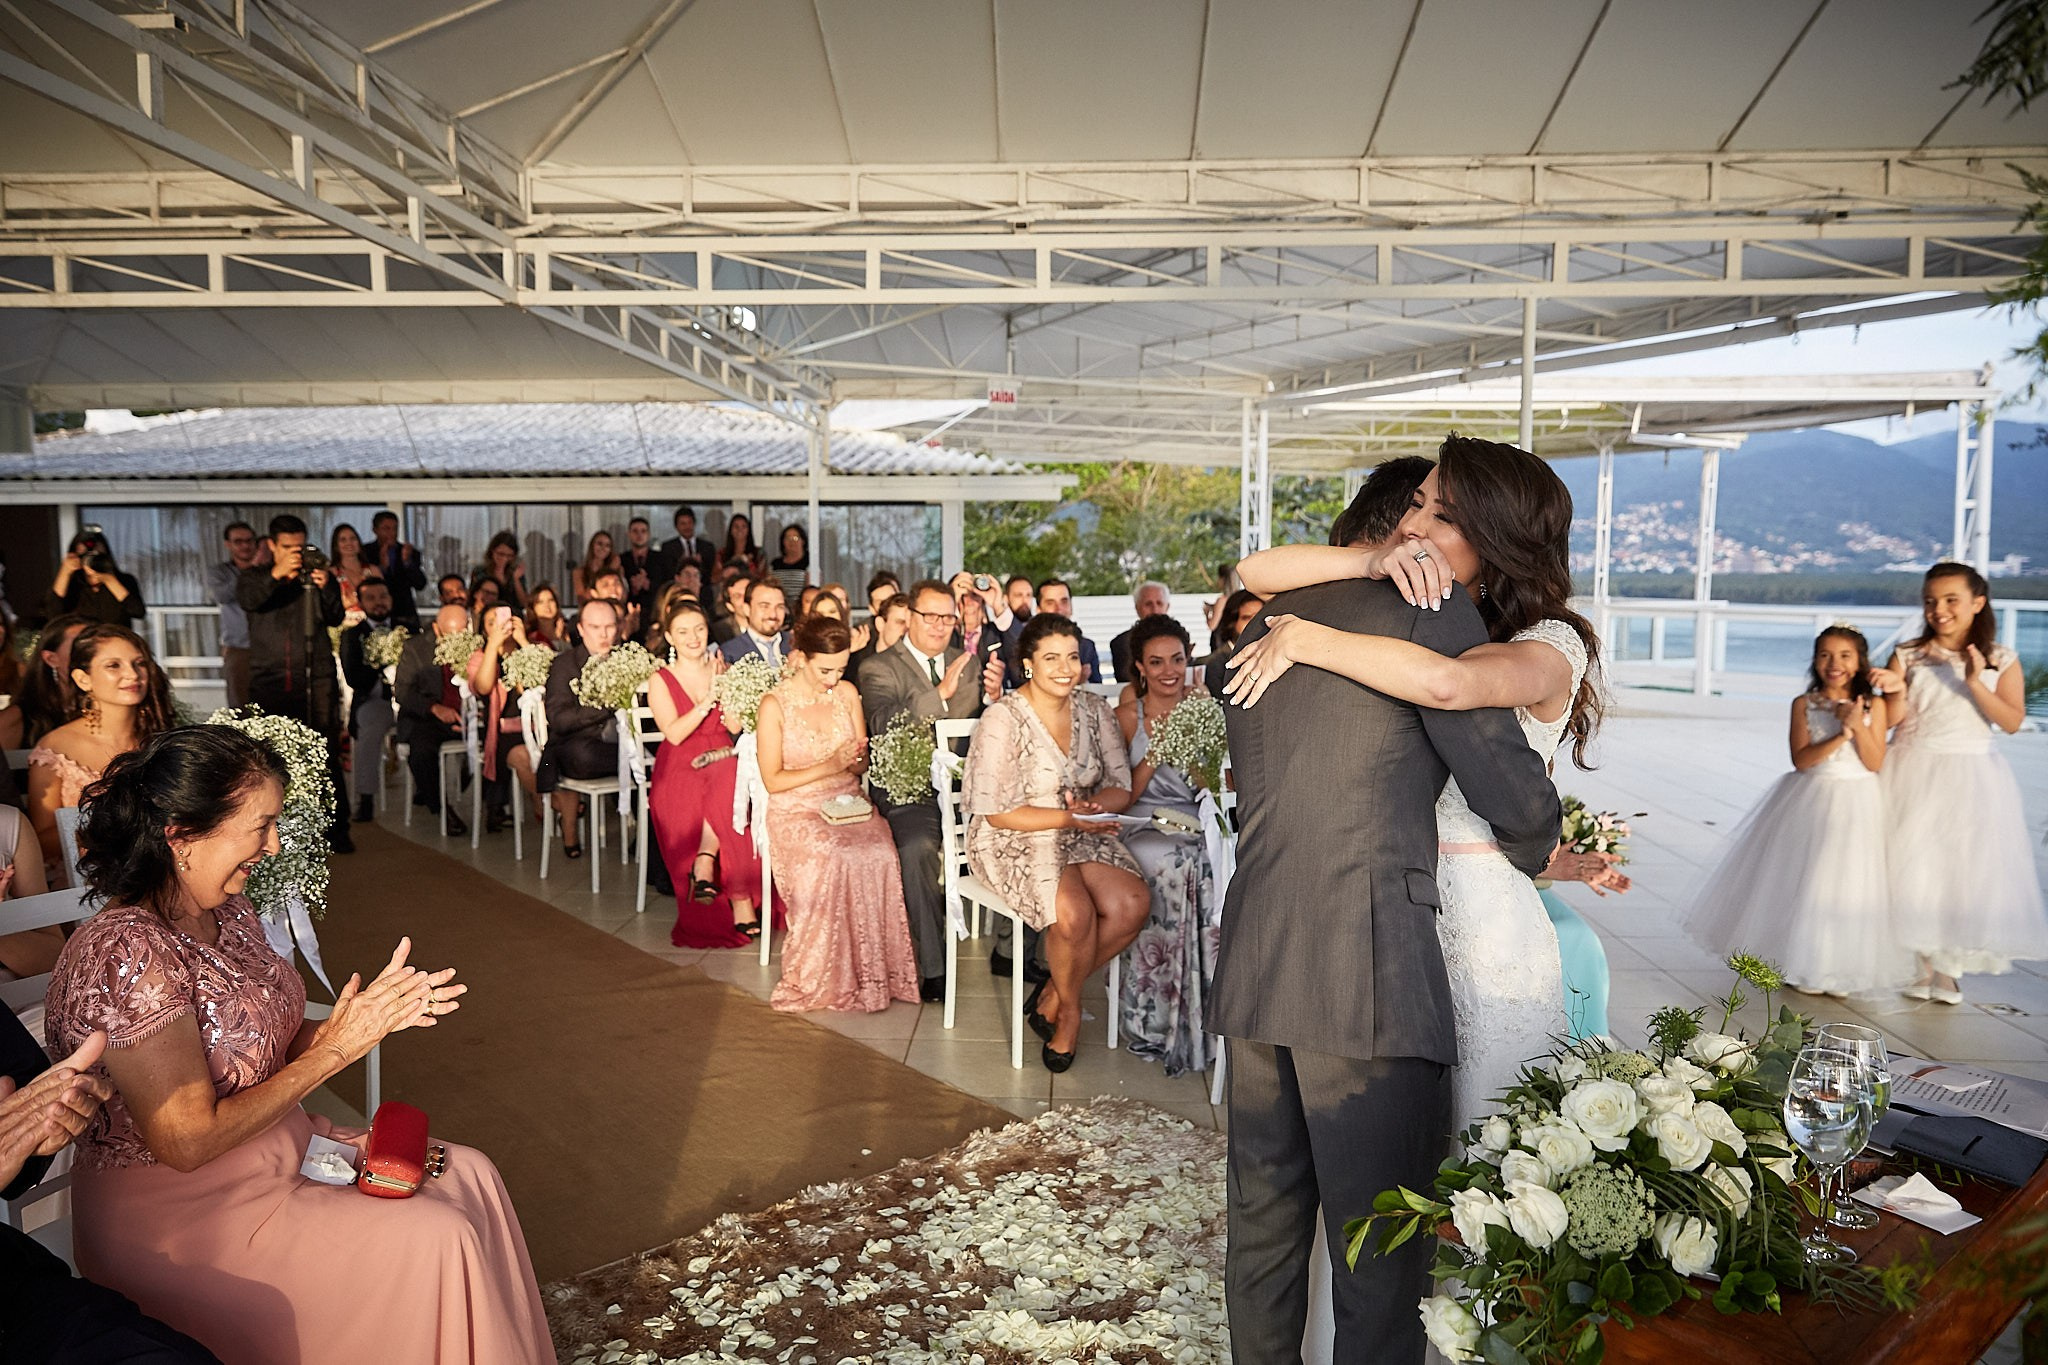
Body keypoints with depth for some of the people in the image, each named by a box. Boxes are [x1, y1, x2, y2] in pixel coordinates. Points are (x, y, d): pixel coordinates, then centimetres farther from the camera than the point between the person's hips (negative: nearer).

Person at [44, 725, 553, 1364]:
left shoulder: (228, 912, 0)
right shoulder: (128, 954, -27)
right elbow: (188, 1142, -26)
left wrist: (375, 1016, -8)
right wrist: (333, 1050, -20)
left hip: (275, 1147, 9)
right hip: (177, 1208, -9)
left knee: (470, 1176, 2)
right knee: (437, 1239, -15)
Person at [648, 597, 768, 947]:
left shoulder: (721, 671, 11)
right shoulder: (661, 681, 4)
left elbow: (736, 726, 0)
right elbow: (674, 734, -9)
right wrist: (709, 697, -14)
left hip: (722, 760, 2)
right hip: (679, 768, -2)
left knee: (730, 779, -36)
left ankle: (705, 864, -24)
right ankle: (741, 901, -26)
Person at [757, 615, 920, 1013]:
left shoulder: (847, 693, 9)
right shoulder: (774, 705, -5)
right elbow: (772, 780, -7)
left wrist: (855, 760, -9)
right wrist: (829, 766, -16)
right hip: (796, 811, -4)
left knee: (881, 854, -30)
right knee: (837, 858, -35)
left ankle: (877, 970, -18)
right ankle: (829, 978, -19)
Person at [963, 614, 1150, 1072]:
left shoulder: (1094, 709, 4)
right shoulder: (1003, 719, -12)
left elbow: (1120, 789, 5)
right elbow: (998, 812, -13)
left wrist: (1093, 805, -18)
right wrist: (1069, 817, -20)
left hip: (1082, 837, 5)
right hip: (1015, 841, -5)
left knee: (1133, 905, -22)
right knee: (1074, 913, -31)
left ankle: (1054, 994, 2)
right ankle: (1070, 1008, 2)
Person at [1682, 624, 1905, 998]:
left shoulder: (1872, 705, -1)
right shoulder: (1804, 704, -2)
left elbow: (1875, 763, -5)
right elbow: (1801, 759, -11)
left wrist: (1859, 727, -17)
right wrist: (1842, 734, -20)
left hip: (1854, 803, 1)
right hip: (1809, 801, -1)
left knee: (1845, 885, 5)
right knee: (1800, 884, 4)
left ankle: (1835, 968, 19)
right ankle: (1797, 963, 18)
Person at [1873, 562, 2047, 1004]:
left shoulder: (2001, 661, 0)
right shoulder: (1908, 656, 0)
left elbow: (2012, 721, -9)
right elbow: (1891, 721, -2)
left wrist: (1975, 684, -19)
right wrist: (1896, 691, -22)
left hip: (1971, 777, 0)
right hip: (1915, 774, 0)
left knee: (1967, 866, 2)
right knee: (1913, 865, 2)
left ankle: (1950, 967, 16)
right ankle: (1922, 962, 15)